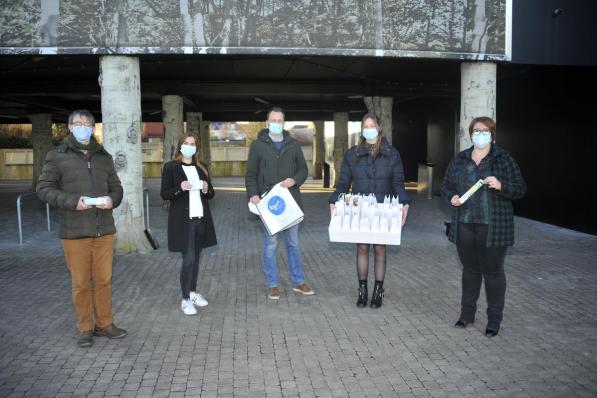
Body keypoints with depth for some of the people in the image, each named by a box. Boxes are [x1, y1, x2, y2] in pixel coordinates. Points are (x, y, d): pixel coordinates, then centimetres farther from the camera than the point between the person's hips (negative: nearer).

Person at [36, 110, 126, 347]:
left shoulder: (103, 156, 11)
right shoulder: (57, 156, 1)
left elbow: (116, 186, 15)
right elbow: (44, 188, -2)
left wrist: (112, 199, -8)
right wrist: (72, 201, -17)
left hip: (104, 230, 3)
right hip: (75, 232, -3)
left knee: (103, 280, 10)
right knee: (80, 283, 5)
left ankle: (104, 324, 24)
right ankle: (85, 329, 19)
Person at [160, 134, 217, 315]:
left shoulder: (201, 168, 13)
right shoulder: (171, 167, -1)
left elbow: (211, 193, 17)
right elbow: (164, 194, -4)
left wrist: (207, 190, -6)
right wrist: (180, 188, -21)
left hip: (201, 218, 5)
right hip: (182, 220, -5)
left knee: (196, 258, 12)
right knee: (188, 259, -8)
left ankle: (193, 292, 26)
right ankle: (185, 299, 2)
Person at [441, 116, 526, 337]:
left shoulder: (504, 159, -2)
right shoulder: (459, 160, 8)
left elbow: (520, 188, -3)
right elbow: (446, 186, 14)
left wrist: (501, 186, -22)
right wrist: (451, 196, -7)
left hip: (493, 226, -3)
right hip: (464, 225, 3)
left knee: (493, 271, 4)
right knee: (470, 269, 14)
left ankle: (494, 319, 16)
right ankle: (467, 312, 27)